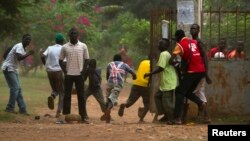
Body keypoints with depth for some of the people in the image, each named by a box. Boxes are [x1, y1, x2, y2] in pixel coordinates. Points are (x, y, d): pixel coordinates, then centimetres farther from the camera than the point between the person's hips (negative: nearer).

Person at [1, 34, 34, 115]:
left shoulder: (24, 48, 12)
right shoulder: (19, 46, -17)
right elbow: (19, 57, -33)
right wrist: (28, 54, -29)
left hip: (14, 69, 10)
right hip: (8, 68, -10)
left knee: (18, 89, 8)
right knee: (15, 88, -13)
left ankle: (22, 109, 10)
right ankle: (10, 108, -9)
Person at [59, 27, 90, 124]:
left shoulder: (83, 46, 3)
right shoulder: (65, 47, 4)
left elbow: (86, 60, 5)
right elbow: (61, 60, 9)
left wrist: (83, 71, -5)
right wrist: (65, 71, -2)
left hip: (79, 75, -1)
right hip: (68, 75, 1)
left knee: (81, 96, 0)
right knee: (67, 96, 2)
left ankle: (83, 117, 1)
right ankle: (66, 116, 5)